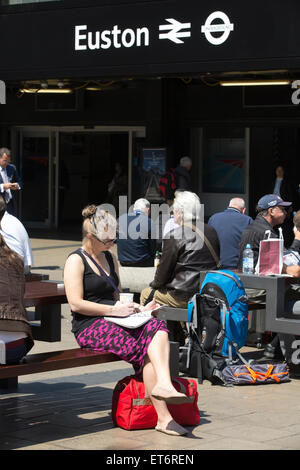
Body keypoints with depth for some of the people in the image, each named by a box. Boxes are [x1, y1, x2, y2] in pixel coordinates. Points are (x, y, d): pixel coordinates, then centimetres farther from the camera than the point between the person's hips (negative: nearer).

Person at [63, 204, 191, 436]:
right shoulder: (76, 260, -2)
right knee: (145, 349, -27)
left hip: (114, 321, 7)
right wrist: (114, 309, -14)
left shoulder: (110, 258, 23)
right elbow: (76, 304, -11)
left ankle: (163, 384, -44)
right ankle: (163, 417, -29)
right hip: (89, 327, -7)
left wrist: (138, 308, 11)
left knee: (157, 326, -25)